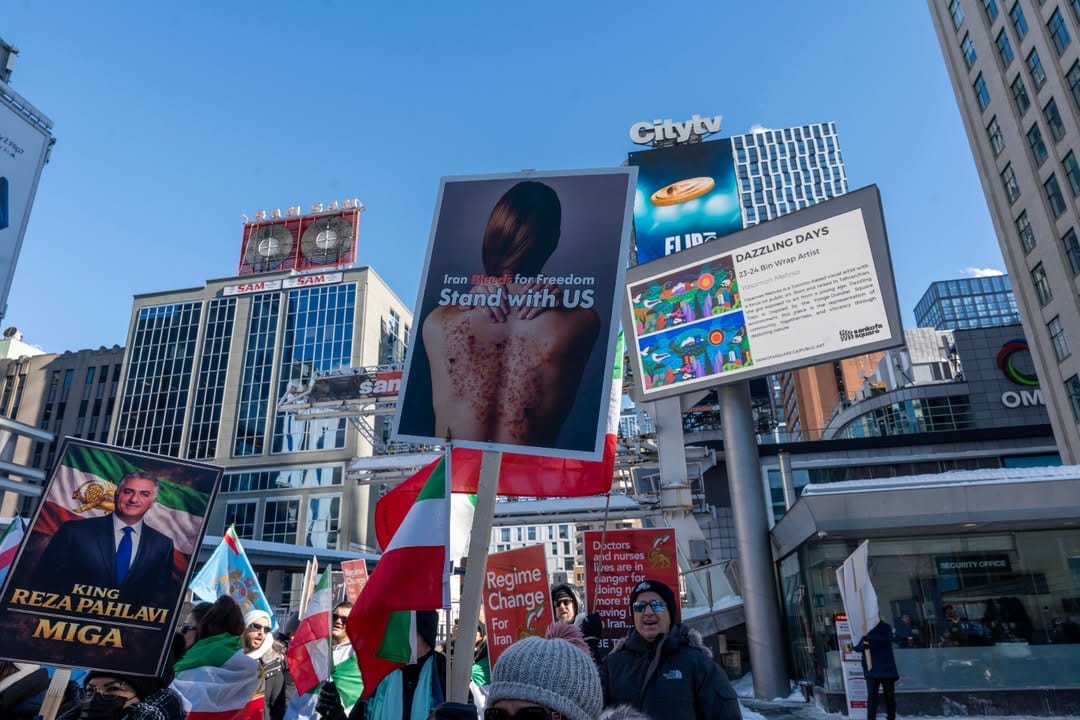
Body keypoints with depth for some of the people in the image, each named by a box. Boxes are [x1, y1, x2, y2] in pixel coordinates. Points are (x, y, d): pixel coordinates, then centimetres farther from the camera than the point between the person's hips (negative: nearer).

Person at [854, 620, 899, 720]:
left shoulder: (886, 627, 1)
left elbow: (887, 640, -18)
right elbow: (856, 647, 2)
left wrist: (872, 638, -31)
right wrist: (863, 645, -21)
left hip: (886, 667, 0)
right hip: (871, 668, 0)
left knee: (890, 695, 9)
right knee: (872, 695, -5)